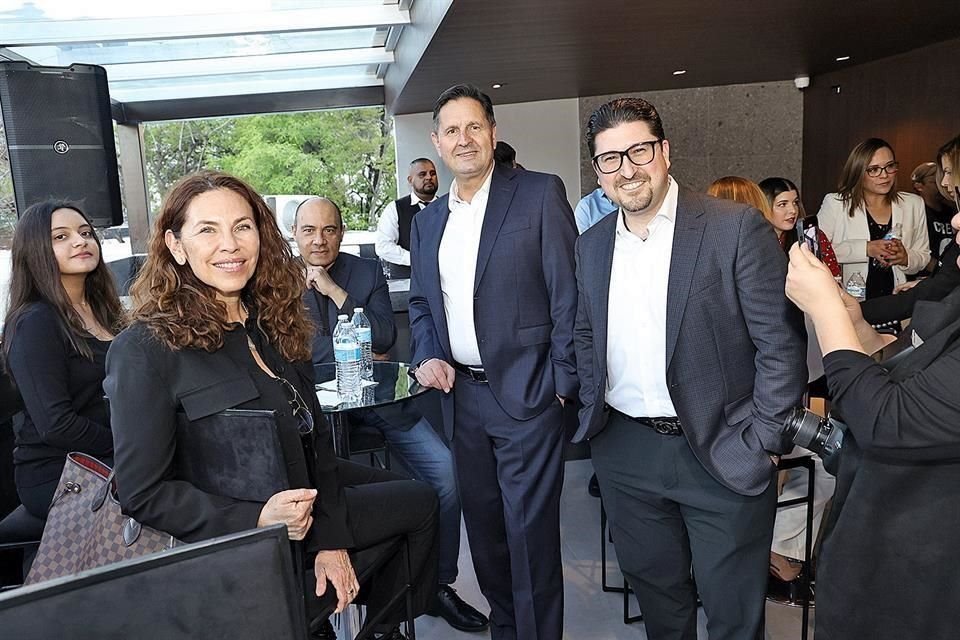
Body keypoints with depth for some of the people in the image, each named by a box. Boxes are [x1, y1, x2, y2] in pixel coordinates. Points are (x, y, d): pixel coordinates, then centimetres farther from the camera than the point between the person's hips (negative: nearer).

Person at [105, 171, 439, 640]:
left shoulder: (274, 324, 0)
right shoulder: (144, 349, -20)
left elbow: (314, 437, 1)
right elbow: (142, 493, -19)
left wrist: (331, 537, -8)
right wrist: (256, 519, -31)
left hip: (307, 502, 7)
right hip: (239, 540, -6)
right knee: (420, 503, -1)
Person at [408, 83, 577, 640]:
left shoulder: (540, 194, -5)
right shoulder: (427, 220, 12)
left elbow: (568, 293, -9)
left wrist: (563, 382, -12)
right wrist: (428, 356, 0)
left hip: (527, 393, -5)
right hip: (461, 394, 6)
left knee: (530, 531, 2)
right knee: (484, 524, 17)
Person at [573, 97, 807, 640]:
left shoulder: (738, 228, -12)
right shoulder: (592, 245, 5)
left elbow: (781, 341, -11)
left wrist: (763, 443, -11)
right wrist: (593, 411, 7)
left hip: (723, 453, -4)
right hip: (625, 452, 4)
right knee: (655, 593, 21)